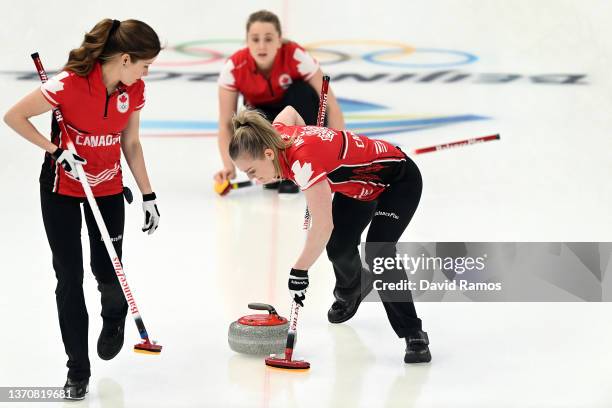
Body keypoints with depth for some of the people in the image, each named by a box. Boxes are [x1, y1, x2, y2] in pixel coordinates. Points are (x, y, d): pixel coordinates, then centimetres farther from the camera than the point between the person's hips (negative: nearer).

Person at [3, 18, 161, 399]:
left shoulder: (134, 90, -8)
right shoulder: (70, 83, -26)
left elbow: (131, 144, 4)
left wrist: (149, 195, 4)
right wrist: (56, 150, -23)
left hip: (109, 188, 4)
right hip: (62, 187, -4)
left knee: (108, 272, 0)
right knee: (70, 278, -1)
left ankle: (115, 317, 38)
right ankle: (78, 370, 11)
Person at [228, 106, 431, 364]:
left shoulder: (303, 159, -40)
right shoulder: (277, 136, -15)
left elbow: (323, 226, -41)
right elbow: (289, 112, 11)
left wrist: (299, 272, -33)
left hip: (398, 181, -8)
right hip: (358, 183, 8)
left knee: (377, 253, -22)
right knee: (338, 248, 3)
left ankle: (413, 335, -12)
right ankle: (350, 292, 38)